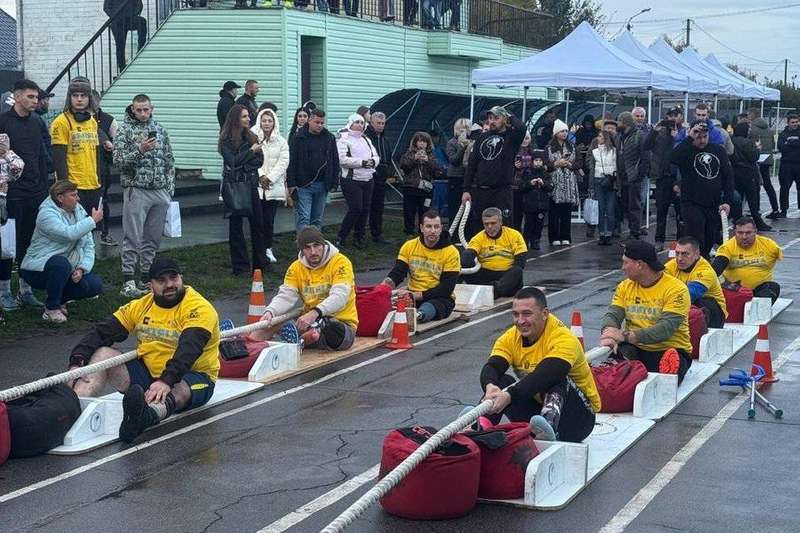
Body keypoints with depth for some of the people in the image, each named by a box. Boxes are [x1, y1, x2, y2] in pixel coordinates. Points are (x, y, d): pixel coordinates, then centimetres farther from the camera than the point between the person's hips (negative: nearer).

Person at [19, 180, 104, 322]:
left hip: (67, 269, 7)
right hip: (38, 270, -7)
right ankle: (51, 308, -16)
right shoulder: (47, 214, -18)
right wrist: (93, 220, -26)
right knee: (62, 263, -38)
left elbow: (89, 245, 1)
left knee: (95, 284, -13)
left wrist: (82, 268, -15)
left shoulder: (79, 211, 4)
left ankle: (59, 299, 12)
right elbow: (69, 233, -36)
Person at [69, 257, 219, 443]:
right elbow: (102, 332, 0)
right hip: (147, 372, 6)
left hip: (192, 375, -6)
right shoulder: (141, 306, 4)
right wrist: (77, 363, -17)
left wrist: (166, 381, -46)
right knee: (102, 354, -11)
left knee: (179, 390, -40)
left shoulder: (198, 308, -14)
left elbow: (188, 350, -30)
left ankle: (146, 416, -73)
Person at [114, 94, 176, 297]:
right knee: (132, 239, -4)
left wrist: (170, 187, 9)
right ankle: (128, 281, -3)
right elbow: (118, 161, -9)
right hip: (136, 191, -5)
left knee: (153, 239, 9)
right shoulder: (125, 130, -2)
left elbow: (169, 160, 16)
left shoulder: (160, 129, 12)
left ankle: (146, 278, 16)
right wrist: (139, 151, -22)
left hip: (160, 192, 5)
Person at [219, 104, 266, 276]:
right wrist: (251, 151, -14)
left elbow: (260, 161, 4)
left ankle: (260, 263, 13)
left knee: (257, 223, 5)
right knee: (236, 225, 2)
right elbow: (233, 161, -16)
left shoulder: (251, 137, 8)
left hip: (251, 184, 4)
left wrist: (242, 163, -9)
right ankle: (240, 267, 6)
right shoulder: (227, 139, -6)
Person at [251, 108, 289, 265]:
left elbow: (283, 162, 1)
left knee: (269, 220, 3)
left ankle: (268, 248, 15)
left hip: (274, 186, 2)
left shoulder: (281, 142, 9)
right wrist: (260, 175, -15)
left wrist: (270, 178, -9)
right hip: (256, 185, -2)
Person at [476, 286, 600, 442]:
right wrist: (490, 387, -44)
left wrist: (509, 396, -53)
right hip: (537, 406, 5)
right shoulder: (510, 338, -3)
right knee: (500, 381, -16)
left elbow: (543, 377, -38)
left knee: (557, 380, -34)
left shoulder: (563, 339, -22)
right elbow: (491, 367, -20)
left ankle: (548, 428, -60)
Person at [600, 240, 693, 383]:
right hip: (636, 350, 3)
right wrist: (609, 332, -27)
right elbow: (613, 315, -1)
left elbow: (665, 328, -22)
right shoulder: (625, 287, 9)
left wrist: (626, 335, -31)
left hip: (670, 349, -3)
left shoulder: (676, 289, -12)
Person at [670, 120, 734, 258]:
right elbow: (673, 158, -29)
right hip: (692, 206, -4)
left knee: (710, 244, 12)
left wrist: (727, 201, -1)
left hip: (715, 207, 4)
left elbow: (728, 176, 8)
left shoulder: (718, 150, 7)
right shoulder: (686, 151, -4)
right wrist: (689, 138, -26)